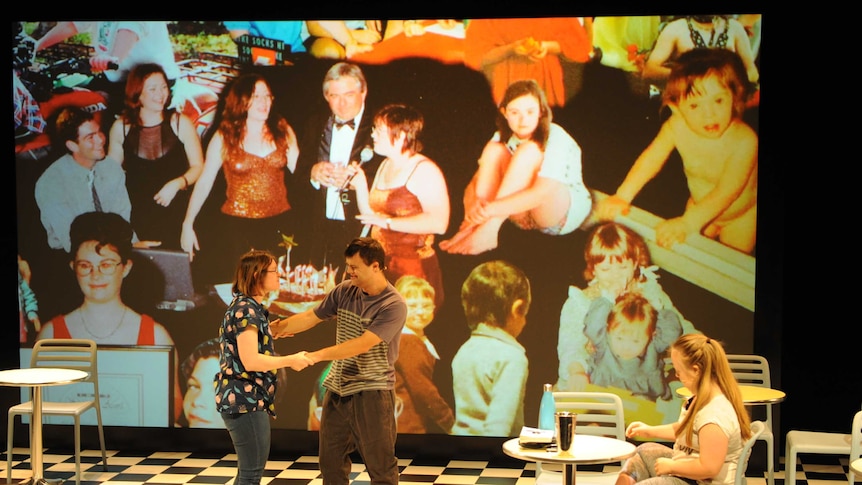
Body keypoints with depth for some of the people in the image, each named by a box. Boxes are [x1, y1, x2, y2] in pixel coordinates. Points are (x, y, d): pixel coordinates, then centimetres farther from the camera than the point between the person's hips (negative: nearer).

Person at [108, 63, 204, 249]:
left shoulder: (180, 123, 0)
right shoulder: (121, 127, 4)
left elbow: (198, 167, 1)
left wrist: (177, 184, -16)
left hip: (175, 214, -1)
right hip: (137, 217, 1)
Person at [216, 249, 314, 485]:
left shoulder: (249, 306, 15)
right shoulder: (246, 309, -16)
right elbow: (250, 361, -24)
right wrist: (290, 360, -15)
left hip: (247, 399, 11)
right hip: (245, 400, -11)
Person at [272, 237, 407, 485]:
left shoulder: (394, 305, -17)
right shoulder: (345, 291, 2)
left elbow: (362, 344, -25)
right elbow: (310, 317, 10)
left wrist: (316, 356, -29)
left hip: (372, 392, -6)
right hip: (337, 389, 6)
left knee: (380, 464, 1)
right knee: (331, 460, 14)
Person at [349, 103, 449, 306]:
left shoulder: (425, 170, -12)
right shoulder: (385, 166, 16)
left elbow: (438, 222, -24)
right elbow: (371, 215, 18)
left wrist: (388, 222, -21)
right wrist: (360, 186, 3)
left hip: (413, 270, -8)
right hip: (380, 266, 8)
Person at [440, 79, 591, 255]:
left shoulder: (556, 138, -20)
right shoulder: (503, 138, -3)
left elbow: (543, 193, -33)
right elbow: (475, 182, -10)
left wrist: (492, 209, -45)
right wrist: (473, 209, -35)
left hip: (566, 213, -5)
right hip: (524, 215, 5)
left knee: (529, 151, -30)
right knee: (494, 150, -17)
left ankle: (487, 232, -39)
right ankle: (474, 227, -31)